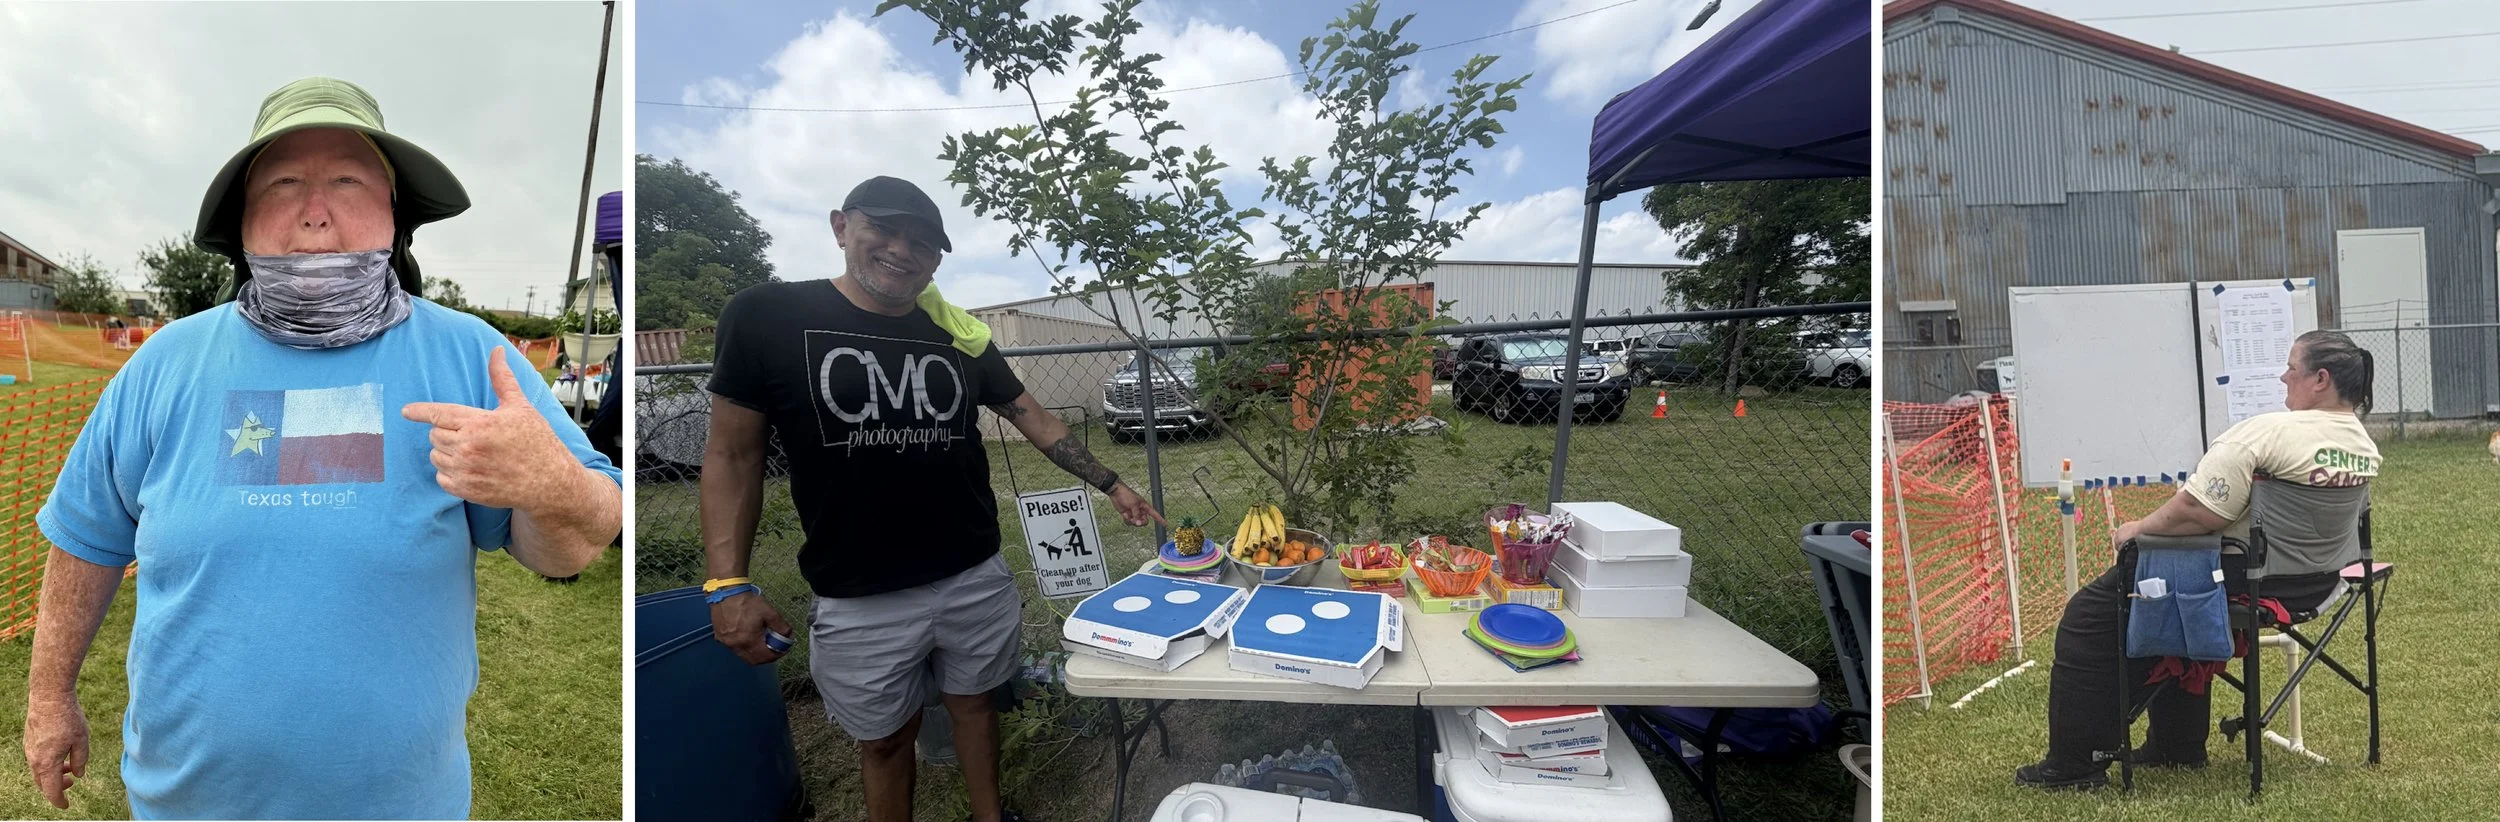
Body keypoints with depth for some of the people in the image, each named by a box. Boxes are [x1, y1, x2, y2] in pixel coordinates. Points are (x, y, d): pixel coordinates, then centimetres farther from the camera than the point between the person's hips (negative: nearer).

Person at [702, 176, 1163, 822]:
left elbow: (1037, 422, 9)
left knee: (973, 701, 19)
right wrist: (729, 586, -9)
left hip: (977, 579, 3)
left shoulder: (961, 337, 1)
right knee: (884, 737, 14)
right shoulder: (766, 316, -7)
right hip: (860, 598, -2)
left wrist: (1112, 486, 4)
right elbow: (732, 454, -4)